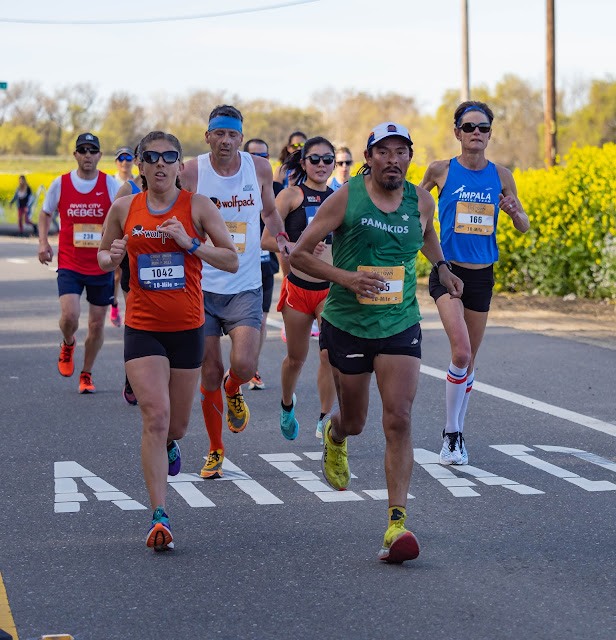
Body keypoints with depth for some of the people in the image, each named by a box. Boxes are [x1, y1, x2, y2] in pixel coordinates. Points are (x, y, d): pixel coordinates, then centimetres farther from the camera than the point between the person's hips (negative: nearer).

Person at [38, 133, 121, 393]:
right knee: (69, 316, -19)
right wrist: (43, 242, -1)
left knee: (97, 324, 6)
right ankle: (68, 345, 17)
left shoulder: (110, 185, -3)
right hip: (69, 265, -1)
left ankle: (86, 374, 26)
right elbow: (46, 214, 14)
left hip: (102, 266, 1)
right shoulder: (60, 184, -1)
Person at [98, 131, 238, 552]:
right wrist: (112, 257, -9)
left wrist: (189, 244, -18)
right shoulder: (124, 209, 1)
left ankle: (169, 444, 52)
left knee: (176, 424, 12)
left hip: (187, 327, 1)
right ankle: (159, 517, -16)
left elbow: (232, 261, -4)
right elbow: (103, 258, 15)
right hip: (142, 327, -1)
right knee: (155, 415, -17)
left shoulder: (197, 206, -3)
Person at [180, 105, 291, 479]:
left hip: (245, 287, 1)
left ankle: (234, 391, 21)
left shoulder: (259, 169, 0)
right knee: (210, 375, 4)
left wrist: (280, 237, 2)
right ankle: (216, 450, 23)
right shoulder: (192, 173, -6)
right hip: (203, 286, 0)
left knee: (244, 365, -17)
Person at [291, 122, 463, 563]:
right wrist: (345, 277, -19)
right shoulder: (346, 198, -9)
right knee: (354, 422, 13)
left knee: (399, 421, -14)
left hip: (400, 326, 1)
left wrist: (442, 268, 18)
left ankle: (397, 523, -15)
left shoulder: (420, 200, 2)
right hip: (346, 324, -1)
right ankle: (334, 435, 53)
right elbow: (299, 254, -7)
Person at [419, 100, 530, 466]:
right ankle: (451, 432, -3)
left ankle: (458, 432, 29)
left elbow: (524, 227, 7)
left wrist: (514, 211, -13)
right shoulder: (441, 171, -3)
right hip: (447, 271, -3)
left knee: (470, 359, 12)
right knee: (461, 352, -19)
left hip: (482, 275, 3)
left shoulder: (501, 176, 2)